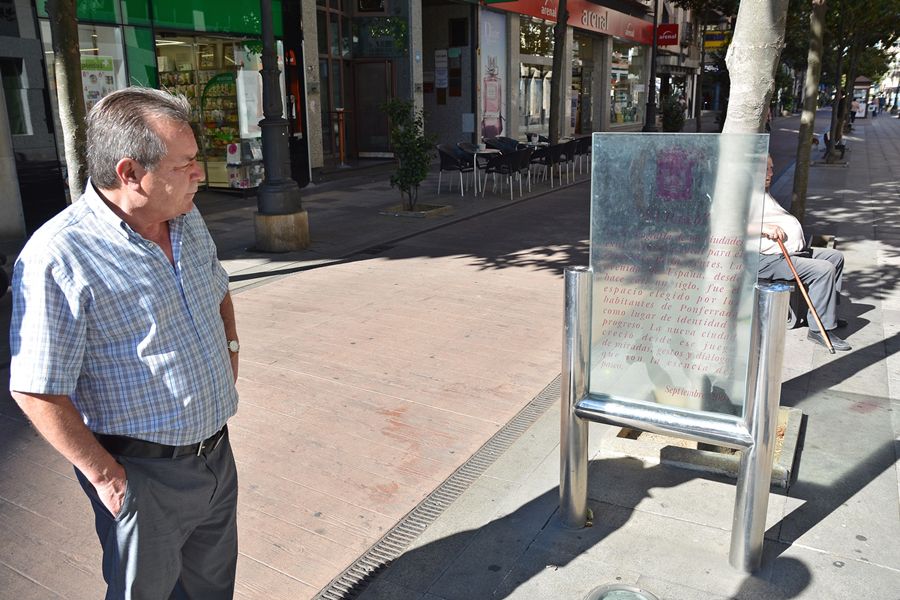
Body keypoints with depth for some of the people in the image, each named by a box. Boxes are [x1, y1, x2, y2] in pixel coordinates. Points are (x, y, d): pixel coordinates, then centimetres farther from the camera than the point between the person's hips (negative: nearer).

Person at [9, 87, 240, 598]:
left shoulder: (188, 219, 1)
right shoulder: (58, 258, -23)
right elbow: (38, 393, -20)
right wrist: (105, 477, -15)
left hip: (217, 450, 6)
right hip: (144, 474, -6)